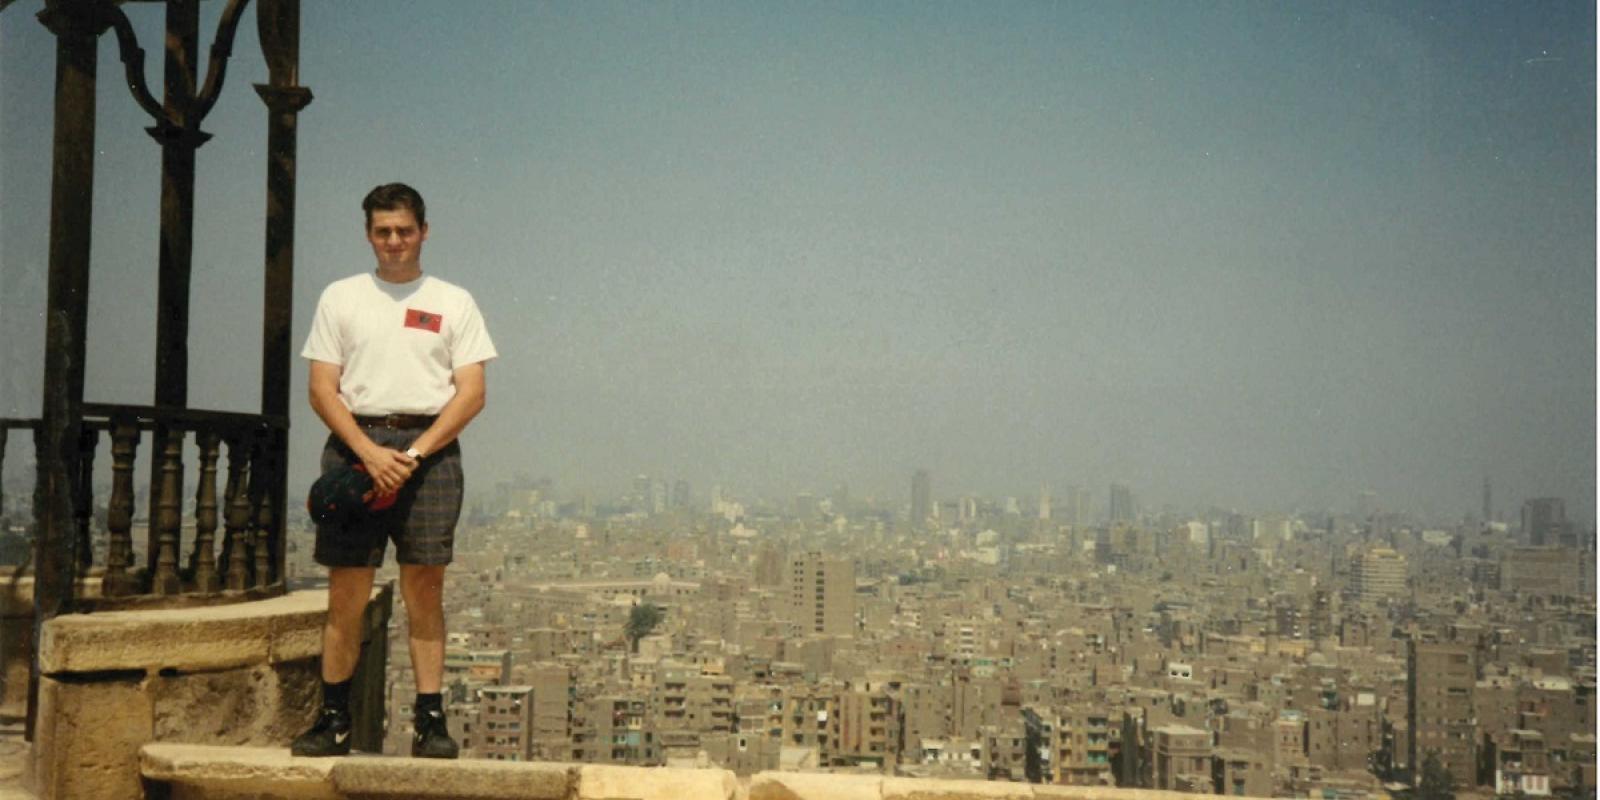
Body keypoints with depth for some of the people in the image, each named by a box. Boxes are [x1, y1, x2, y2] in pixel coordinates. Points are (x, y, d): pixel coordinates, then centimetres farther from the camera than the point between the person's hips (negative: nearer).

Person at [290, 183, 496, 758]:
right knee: (346, 593, 3)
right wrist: (369, 451, -10)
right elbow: (322, 389, 4)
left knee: (424, 590, 0)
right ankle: (334, 720, 14)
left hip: (429, 447, -1)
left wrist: (415, 452, -10)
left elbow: (471, 392, 1)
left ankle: (430, 720, 6)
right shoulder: (341, 297, 12)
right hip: (354, 445, 1)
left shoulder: (453, 302, 10)